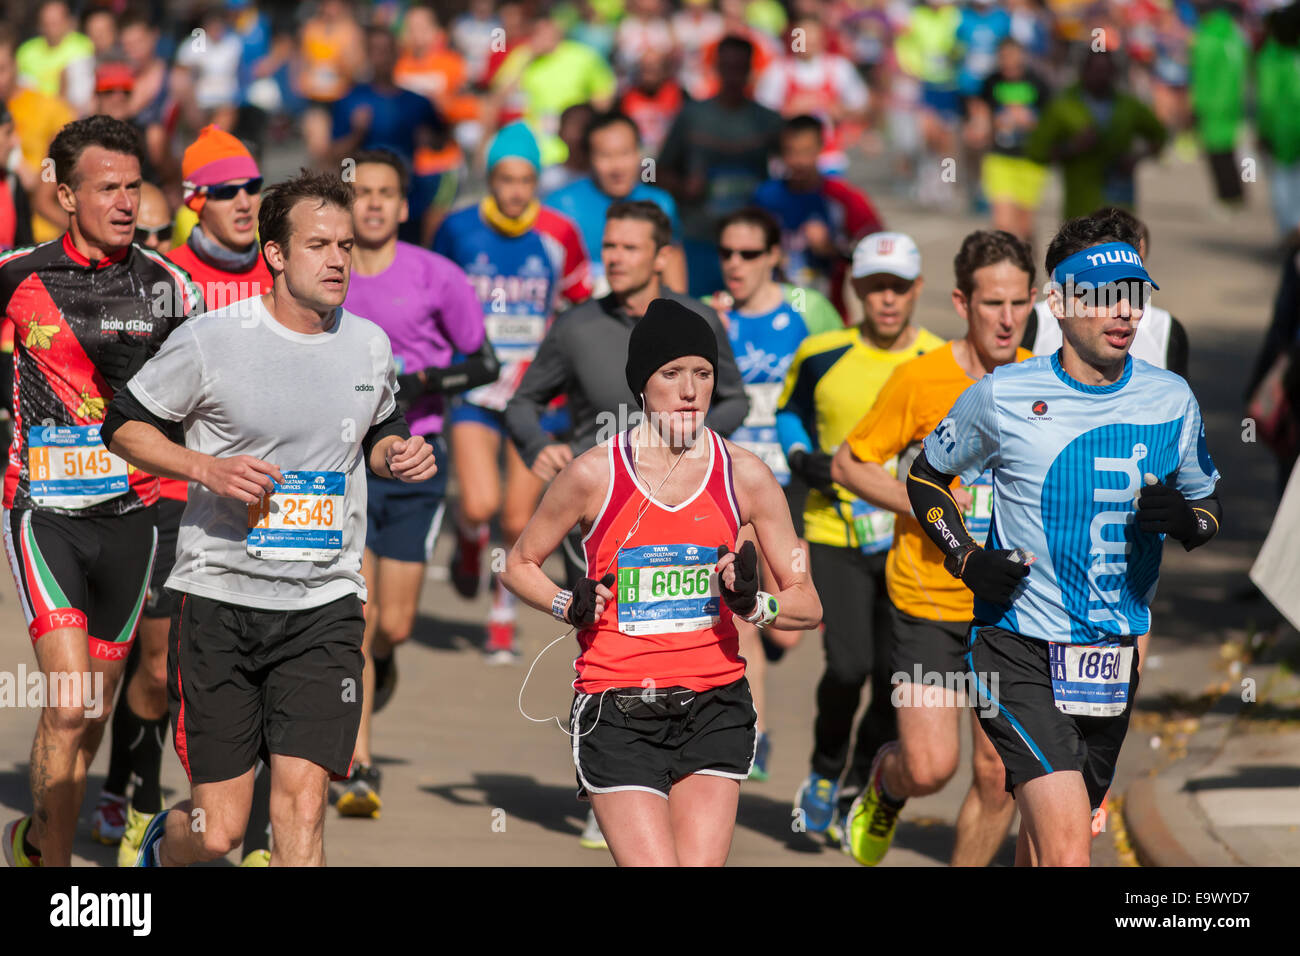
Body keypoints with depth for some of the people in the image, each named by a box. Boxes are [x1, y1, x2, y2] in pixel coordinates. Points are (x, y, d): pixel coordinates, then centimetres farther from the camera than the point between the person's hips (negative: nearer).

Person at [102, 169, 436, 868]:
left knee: (300, 813, -12)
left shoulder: (369, 346, 6)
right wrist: (208, 468, -14)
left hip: (324, 607, 3)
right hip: (220, 596, -2)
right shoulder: (211, 339, -7)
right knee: (219, 830, 1)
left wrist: (397, 454, 2)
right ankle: (163, 848, 37)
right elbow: (125, 425, 2)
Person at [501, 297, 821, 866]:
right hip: (617, 715, -2)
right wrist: (569, 606, -7)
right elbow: (519, 565, 13)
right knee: (654, 865, -15)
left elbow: (807, 605, 8)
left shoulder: (744, 475, 3)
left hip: (714, 709, 2)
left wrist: (753, 604, -12)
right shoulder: (595, 474, -2)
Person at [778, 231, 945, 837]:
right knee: (848, 666, -16)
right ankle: (825, 773, 12)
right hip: (835, 536, -1)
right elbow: (790, 412, 19)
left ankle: (859, 788, 22)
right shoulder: (822, 355, 1)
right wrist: (802, 458, -1)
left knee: (894, 680, -2)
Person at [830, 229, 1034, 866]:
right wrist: (921, 504, -17)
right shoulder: (919, 380, -12)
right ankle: (885, 783, 29)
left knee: (999, 776, 0)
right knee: (930, 768, -8)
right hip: (928, 598, -3)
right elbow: (847, 463, -3)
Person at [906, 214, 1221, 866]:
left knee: (1043, 845, 14)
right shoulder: (1002, 396, -5)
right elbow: (925, 476, 11)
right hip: (1018, 649, -4)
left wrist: (1187, 521, -10)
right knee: (1068, 854, -20)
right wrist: (967, 560, -6)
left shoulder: (1171, 400, 3)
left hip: (1115, 659, 4)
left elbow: (1209, 507, 15)